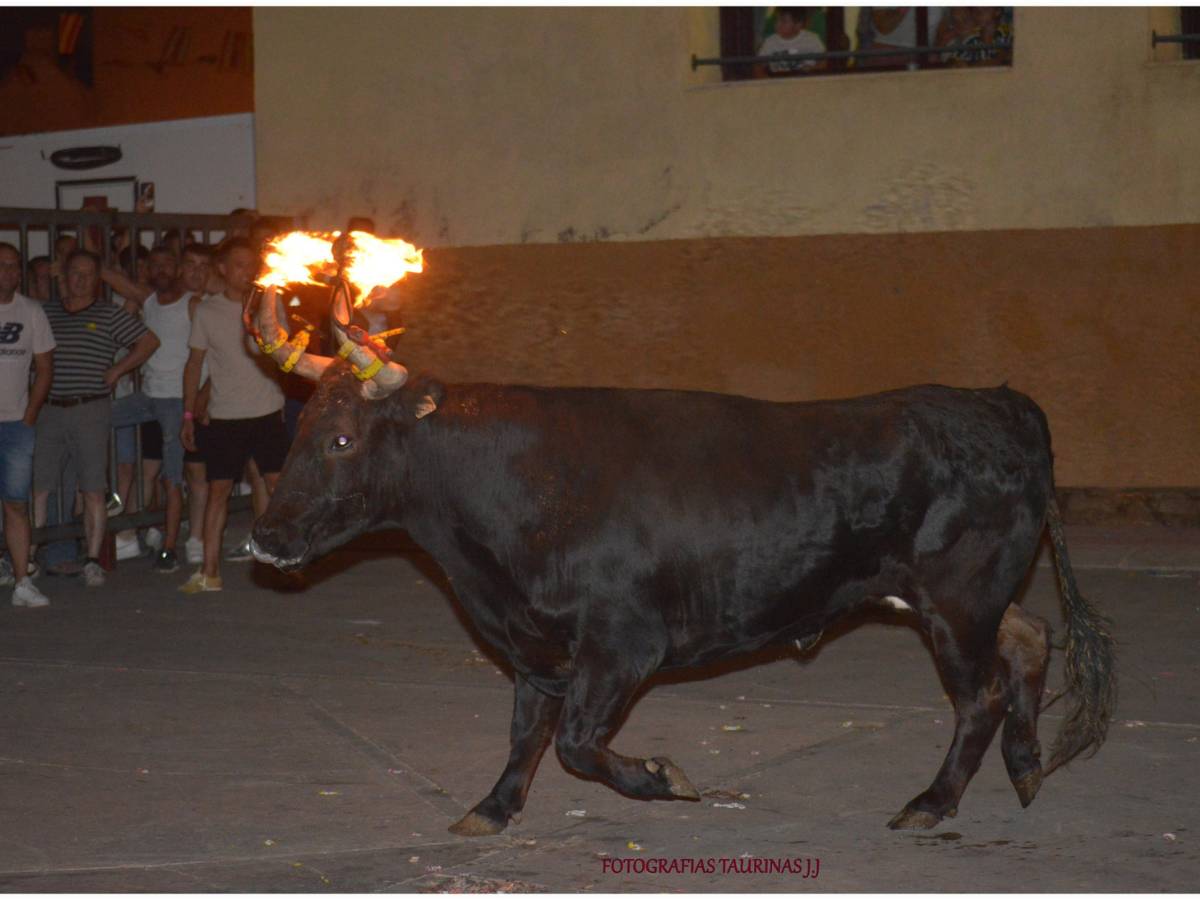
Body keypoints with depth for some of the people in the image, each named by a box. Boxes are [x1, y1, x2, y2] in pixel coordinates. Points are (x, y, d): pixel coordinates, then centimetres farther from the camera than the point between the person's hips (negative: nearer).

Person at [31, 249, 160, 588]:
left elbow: (149, 341, 3)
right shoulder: (45, 314, 12)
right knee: (36, 487, -1)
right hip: (49, 410, 2)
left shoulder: (109, 315, 5)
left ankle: (93, 560, 2)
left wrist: (116, 371, -2)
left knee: (93, 490, -2)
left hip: (91, 410, -2)